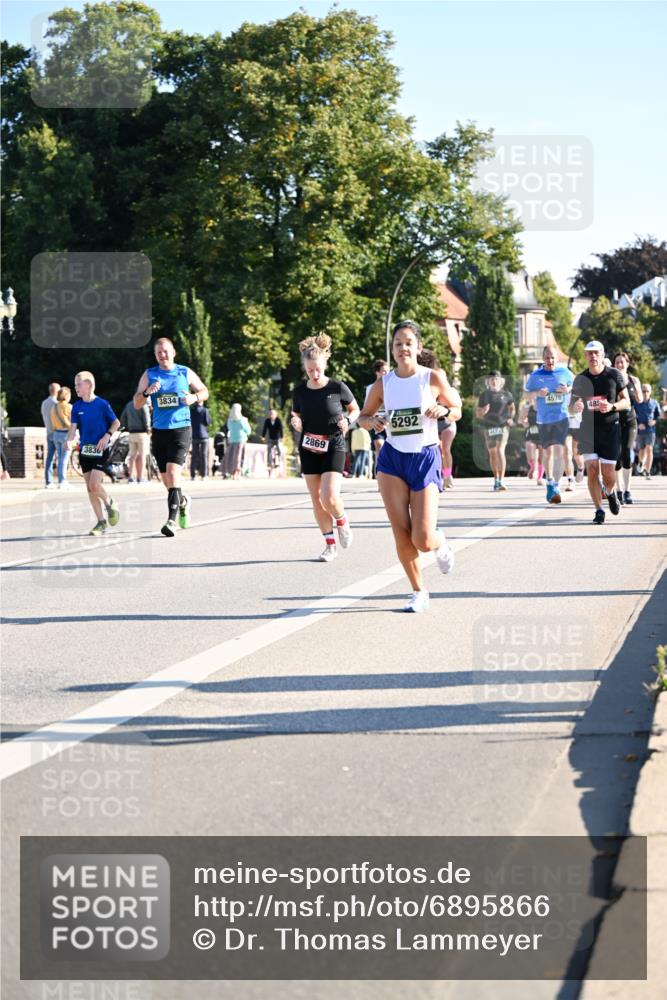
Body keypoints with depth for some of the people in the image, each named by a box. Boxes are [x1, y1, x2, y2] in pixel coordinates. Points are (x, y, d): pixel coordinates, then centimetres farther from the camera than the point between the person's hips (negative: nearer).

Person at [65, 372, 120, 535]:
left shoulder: (102, 404, -8)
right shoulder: (77, 406, 4)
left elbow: (116, 422, -1)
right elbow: (73, 426, -2)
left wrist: (107, 436, -17)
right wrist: (69, 441, -21)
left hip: (100, 449, -5)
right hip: (85, 450, 5)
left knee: (95, 485, -17)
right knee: (90, 488, 4)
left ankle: (109, 504, 13)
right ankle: (101, 522, 13)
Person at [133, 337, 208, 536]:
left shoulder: (186, 373, 4)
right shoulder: (149, 375, 6)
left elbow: (204, 391, 17)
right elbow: (136, 404, 5)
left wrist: (194, 397, -6)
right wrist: (147, 392, -15)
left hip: (181, 429, -3)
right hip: (159, 431, 3)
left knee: (173, 473, -19)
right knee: (166, 480, 9)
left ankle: (172, 520, -21)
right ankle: (183, 502, 39)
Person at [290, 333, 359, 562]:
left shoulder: (337, 387, -8)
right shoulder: (300, 391, 0)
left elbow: (356, 410, 6)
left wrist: (347, 420, -14)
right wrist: (296, 423, -10)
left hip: (333, 448, -4)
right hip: (309, 449, 4)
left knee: (330, 496, -18)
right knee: (316, 499, 4)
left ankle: (342, 522, 16)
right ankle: (330, 544, 16)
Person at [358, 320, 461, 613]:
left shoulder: (433, 378, -5)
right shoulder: (383, 384, 1)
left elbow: (457, 411, 6)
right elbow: (363, 416, 13)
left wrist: (442, 410, -16)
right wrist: (373, 421, -9)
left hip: (425, 459, -2)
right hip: (392, 459, 2)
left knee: (422, 541, -9)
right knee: (401, 534, -5)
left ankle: (440, 543, 29)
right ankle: (419, 592, 12)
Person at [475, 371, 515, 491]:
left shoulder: (506, 394, 4)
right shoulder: (484, 395, 6)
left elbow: (512, 407, 21)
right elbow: (478, 414, 9)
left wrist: (511, 418, 4)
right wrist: (483, 412, -13)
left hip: (503, 426, -2)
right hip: (489, 427, 2)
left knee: (500, 451, -17)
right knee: (492, 453, 10)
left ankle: (501, 480, -21)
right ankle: (496, 479, 25)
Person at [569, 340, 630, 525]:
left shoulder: (614, 375, -2)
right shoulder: (580, 379, 4)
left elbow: (626, 401, 2)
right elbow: (571, 407, 10)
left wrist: (612, 406, -19)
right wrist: (575, 407, -16)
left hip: (610, 428, -1)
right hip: (588, 429, 1)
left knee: (608, 472, -2)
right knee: (592, 470, -9)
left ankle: (611, 493, 32)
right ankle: (599, 510, 2)